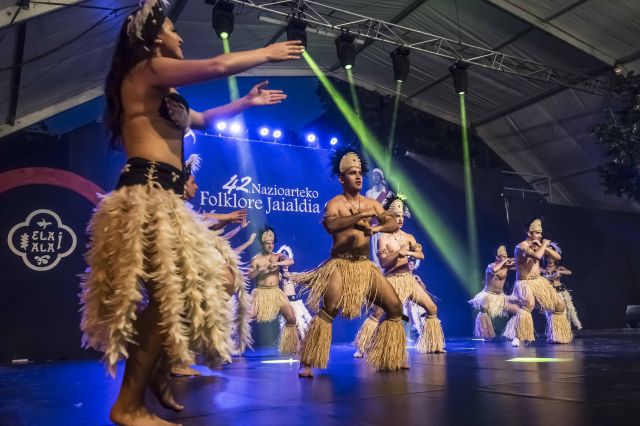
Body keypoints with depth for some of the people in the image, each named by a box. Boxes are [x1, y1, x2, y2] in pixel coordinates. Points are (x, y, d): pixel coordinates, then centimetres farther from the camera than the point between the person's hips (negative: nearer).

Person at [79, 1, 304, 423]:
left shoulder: (163, 93, 25)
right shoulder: (146, 69, -2)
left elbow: (203, 119, 39)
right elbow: (219, 66, -8)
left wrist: (246, 102, 44)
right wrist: (267, 53, 7)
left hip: (165, 201, 10)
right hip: (145, 199, -10)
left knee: (221, 276, 9)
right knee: (173, 293, -15)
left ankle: (157, 372, 17)